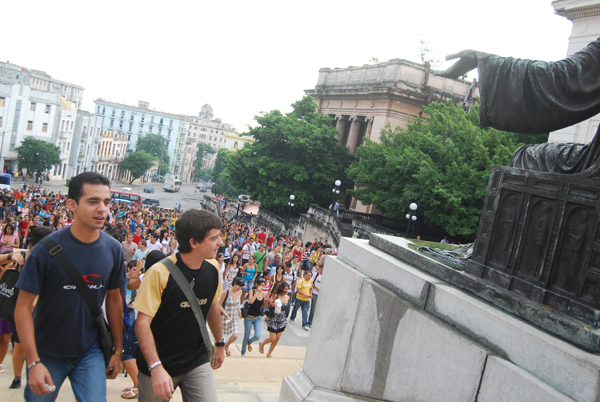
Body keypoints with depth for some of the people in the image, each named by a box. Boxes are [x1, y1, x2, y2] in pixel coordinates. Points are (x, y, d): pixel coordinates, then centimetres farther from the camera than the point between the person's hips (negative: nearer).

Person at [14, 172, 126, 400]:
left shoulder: (113, 249, -7)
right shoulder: (47, 250, -17)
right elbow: (23, 307, -13)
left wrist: (117, 350, 6)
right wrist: (33, 362, -18)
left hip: (90, 351, 2)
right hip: (47, 353, -1)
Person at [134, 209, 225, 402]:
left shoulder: (213, 269, -4)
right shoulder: (160, 272, -20)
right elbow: (142, 323, -20)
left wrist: (220, 343, 20)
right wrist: (156, 367, -29)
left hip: (197, 363, 4)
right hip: (158, 366, -3)